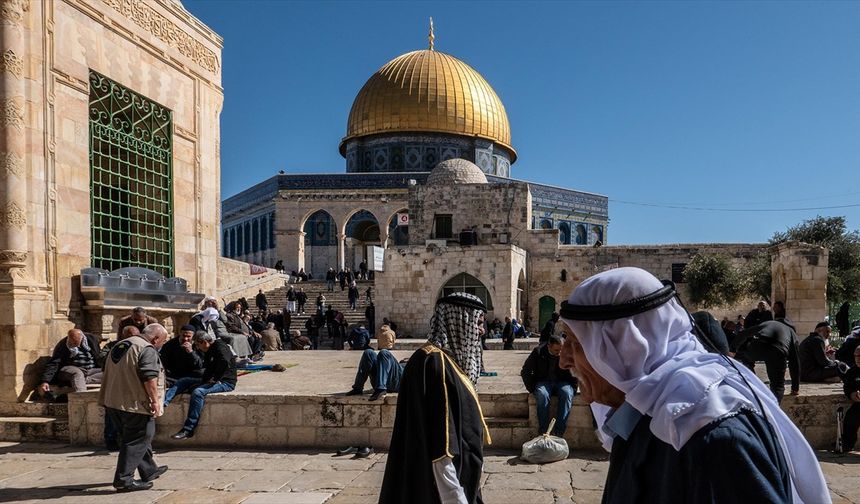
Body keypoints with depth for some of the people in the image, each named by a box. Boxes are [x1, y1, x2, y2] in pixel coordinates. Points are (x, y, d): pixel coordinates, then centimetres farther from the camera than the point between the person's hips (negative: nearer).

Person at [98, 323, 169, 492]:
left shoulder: (119, 346, 16)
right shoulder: (147, 349, -14)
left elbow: (110, 374, 24)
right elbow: (149, 377, -22)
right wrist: (155, 400, -16)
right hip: (135, 404, -10)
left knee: (140, 438, 19)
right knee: (136, 441, 1)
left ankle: (149, 470, 30)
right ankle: (124, 480, 3)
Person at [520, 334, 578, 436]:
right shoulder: (538, 352, -7)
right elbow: (525, 372, 1)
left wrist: (573, 389, -8)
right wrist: (532, 389, -6)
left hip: (562, 382, 1)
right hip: (543, 382, -1)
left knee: (567, 394, -32)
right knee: (542, 395, -34)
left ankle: (558, 432, -32)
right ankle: (543, 432, -30)